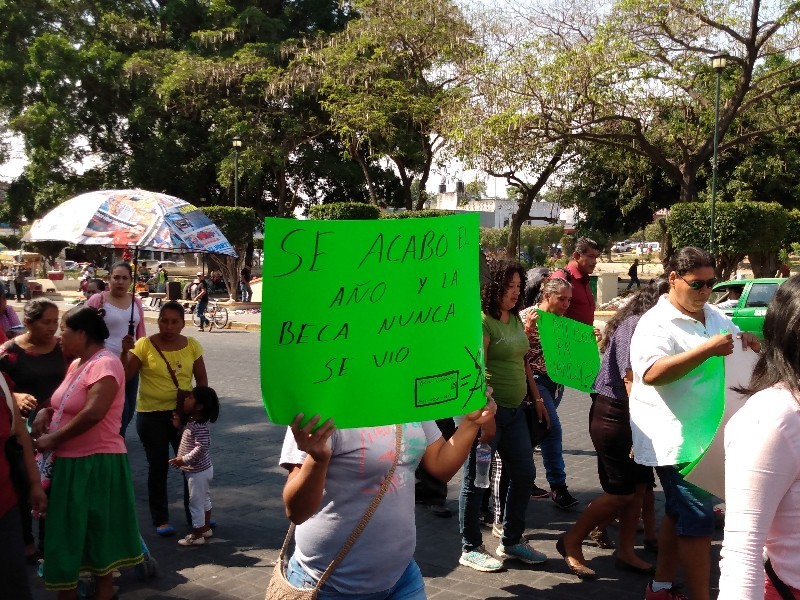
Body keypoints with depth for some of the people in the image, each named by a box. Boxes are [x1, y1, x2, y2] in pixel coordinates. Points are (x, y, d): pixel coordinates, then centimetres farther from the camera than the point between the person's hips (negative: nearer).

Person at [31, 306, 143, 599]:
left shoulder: (104, 364, -19)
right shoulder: (77, 364, 11)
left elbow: (93, 413, -28)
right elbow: (66, 404, 23)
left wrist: (52, 440, -20)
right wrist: (45, 413, 1)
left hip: (96, 462, -9)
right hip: (70, 461, 9)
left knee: (98, 529, 6)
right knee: (68, 530, 17)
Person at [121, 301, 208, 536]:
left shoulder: (192, 345, -1)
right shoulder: (144, 345, -9)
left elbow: (201, 378, 6)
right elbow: (124, 376, -13)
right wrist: (125, 352, -27)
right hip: (151, 415, -2)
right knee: (158, 466, 7)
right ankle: (161, 519, 20)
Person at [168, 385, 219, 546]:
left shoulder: (200, 426, -26)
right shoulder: (193, 422, 4)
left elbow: (201, 448, -31)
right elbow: (188, 438, 15)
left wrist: (184, 460, -26)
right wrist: (178, 426, 7)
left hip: (198, 472, -10)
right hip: (203, 469, 10)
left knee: (196, 503, 2)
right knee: (204, 499, 23)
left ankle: (197, 536, 13)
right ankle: (206, 528, 38)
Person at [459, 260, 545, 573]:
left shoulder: (515, 320, 11)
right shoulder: (482, 320, -14)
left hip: (515, 410, 9)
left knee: (524, 474, 13)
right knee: (476, 480, 4)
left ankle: (512, 541, 29)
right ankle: (470, 549, 17)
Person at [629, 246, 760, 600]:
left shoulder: (715, 316, 10)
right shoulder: (656, 324, -15)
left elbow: (736, 342, 23)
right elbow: (652, 373, -30)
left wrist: (747, 343, -2)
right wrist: (708, 349, -33)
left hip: (706, 436, 9)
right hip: (677, 441, -9)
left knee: (679, 513, 17)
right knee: (697, 521, -7)